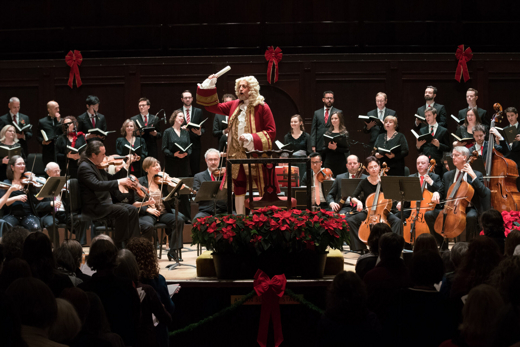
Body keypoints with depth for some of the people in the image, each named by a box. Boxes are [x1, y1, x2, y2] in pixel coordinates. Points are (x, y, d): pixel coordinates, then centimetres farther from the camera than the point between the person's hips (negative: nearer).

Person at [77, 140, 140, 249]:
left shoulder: (97, 167, 16)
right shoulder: (84, 167, -14)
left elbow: (111, 179, 25)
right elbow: (96, 185, -29)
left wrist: (126, 167, 13)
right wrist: (119, 182, -29)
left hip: (104, 204, 10)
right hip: (93, 207, -10)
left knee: (132, 210, -1)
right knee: (122, 211, -26)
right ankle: (118, 247, -19)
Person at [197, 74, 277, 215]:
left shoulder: (262, 107, -6)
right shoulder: (234, 105, 11)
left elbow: (271, 132, -8)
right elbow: (212, 106, 17)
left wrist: (252, 138, -17)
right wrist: (209, 86, 7)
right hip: (237, 155, 5)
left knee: (265, 190, -3)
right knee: (238, 189, 8)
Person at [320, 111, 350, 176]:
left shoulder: (345, 133, 1)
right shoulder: (328, 133, 12)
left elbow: (346, 149, -6)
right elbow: (322, 149, 9)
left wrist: (336, 148, -20)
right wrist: (328, 147, -12)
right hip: (329, 162, 3)